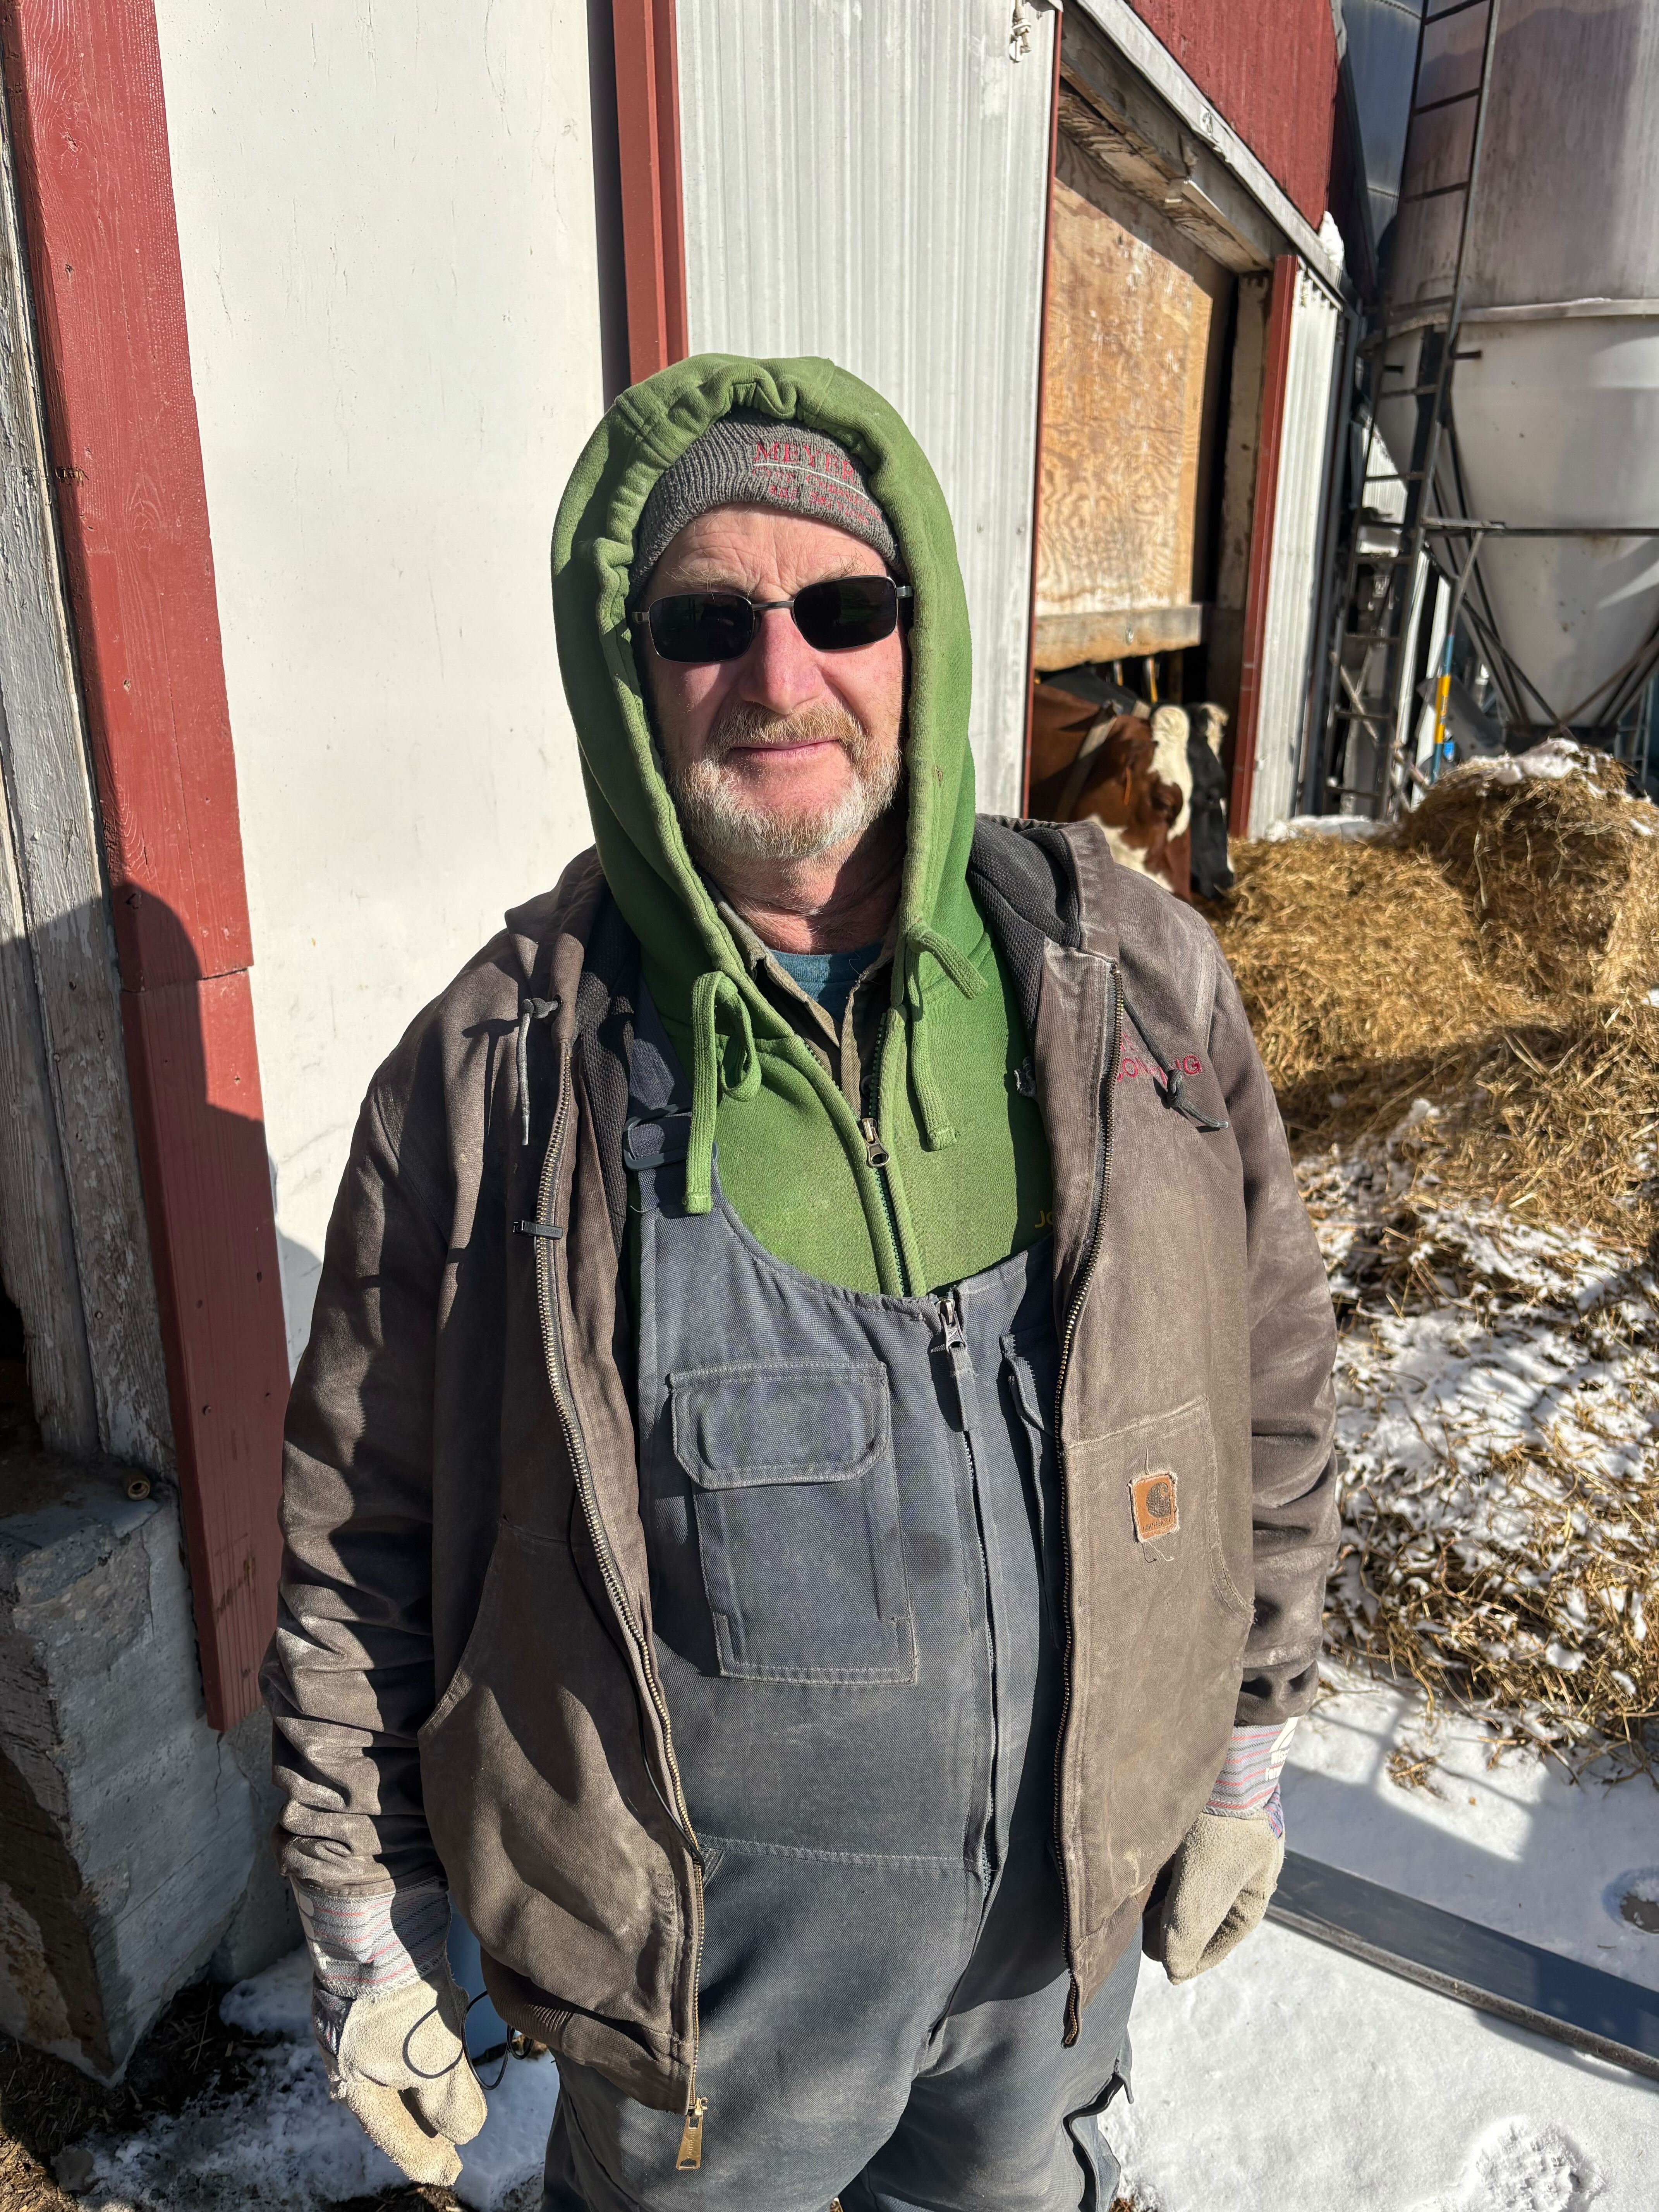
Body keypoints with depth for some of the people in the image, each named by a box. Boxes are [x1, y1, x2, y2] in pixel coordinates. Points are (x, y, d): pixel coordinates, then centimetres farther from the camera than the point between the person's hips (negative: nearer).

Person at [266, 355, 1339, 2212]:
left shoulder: (1136, 982, -12)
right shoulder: (492, 1076, -17)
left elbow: (1266, 1382, -1)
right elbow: (358, 1533, -7)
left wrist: (1246, 1754, 6)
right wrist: (363, 1924, 0)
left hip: (1069, 1886, 3)